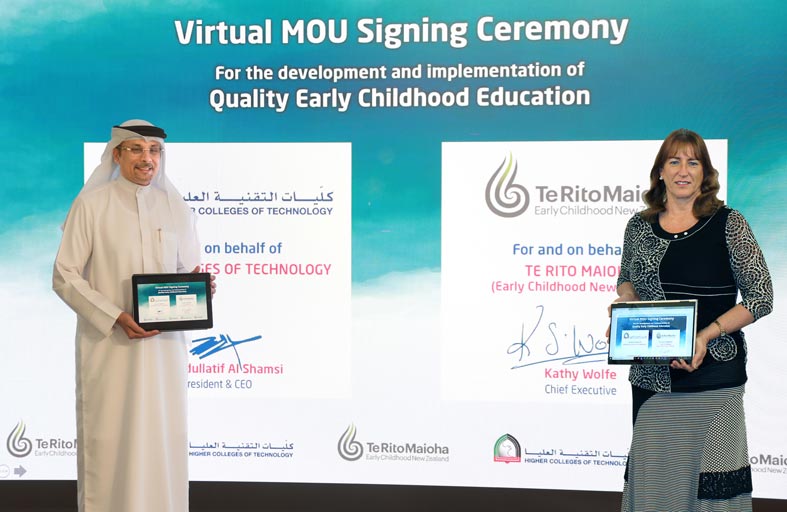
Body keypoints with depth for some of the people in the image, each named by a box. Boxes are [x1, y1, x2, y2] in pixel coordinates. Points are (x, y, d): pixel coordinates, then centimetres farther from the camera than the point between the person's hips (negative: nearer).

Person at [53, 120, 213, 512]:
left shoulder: (175, 207, 7)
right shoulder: (91, 205, -3)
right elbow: (65, 276, -5)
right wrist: (116, 318, -16)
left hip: (163, 345, 3)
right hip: (108, 345, -3)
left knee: (161, 439, 6)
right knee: (109, 441, 0)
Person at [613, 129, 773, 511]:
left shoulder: (728, 224, -5)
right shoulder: (639, 226, 7)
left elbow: (760, 297, -5)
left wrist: (707, 335, -17)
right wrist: (625, 301, 0)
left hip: (712, 373, -4)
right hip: (651, 374, 4)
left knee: (711, 474, -1)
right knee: (651, 467, 12)